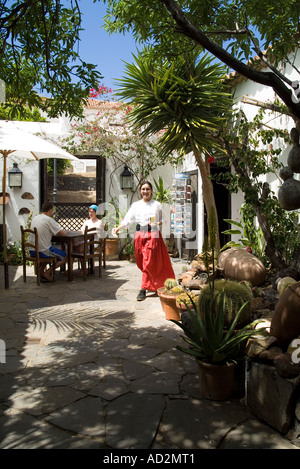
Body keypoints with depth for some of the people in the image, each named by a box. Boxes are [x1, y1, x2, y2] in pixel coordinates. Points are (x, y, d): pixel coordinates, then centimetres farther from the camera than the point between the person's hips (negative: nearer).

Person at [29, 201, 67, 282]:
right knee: (65, 256, 10)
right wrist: (62, 230, 7)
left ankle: (41, 271, 21)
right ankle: (47, 272, 1)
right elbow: (64, 234, -15)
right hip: (42, 251, -8)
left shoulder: (35, 218, 8)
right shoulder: (49, 220, -14)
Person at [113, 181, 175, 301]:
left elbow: (162, 220, 8)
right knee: (140, 262, 5)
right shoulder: (135, 205, 9)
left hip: (153, 235, -3)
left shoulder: (157, 205, 5)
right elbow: (128, 220, 1)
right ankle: (152, 283, 27)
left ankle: (143, 289, -2)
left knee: (149, 263, -8)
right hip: (139, 235, 3)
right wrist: (118, 228, -14)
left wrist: (159, 223, -14)